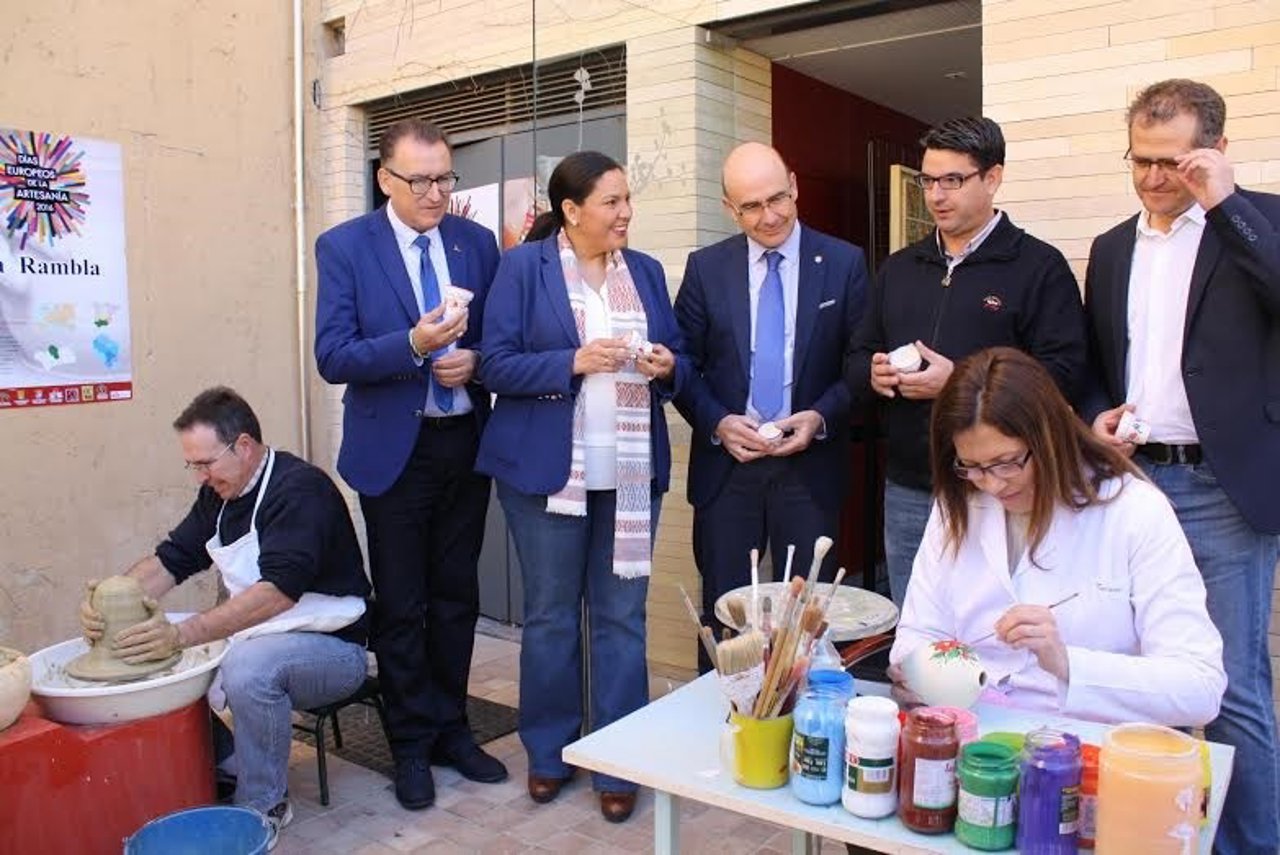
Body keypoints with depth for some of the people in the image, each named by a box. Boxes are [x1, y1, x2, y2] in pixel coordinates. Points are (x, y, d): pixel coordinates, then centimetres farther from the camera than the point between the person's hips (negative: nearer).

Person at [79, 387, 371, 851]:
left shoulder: (300, 488, -21)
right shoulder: (219, 493, 6)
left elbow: (278, 590, -32)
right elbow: (170, 559, 6)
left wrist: (182, 634, -39)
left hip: (331, 646, -8)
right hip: (256, 640, 9)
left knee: (249, 668, -36)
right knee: (156, 657, -2)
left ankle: (264, 805, -13)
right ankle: (222, 766, 9)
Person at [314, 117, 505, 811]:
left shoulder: (477, 243, 4)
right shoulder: (343, 247, -6)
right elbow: (333, 358, -13)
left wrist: (473, 362, -12)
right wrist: (414, 344, -28)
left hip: (466, 442, 4)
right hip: (394, 448, -3)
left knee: (457, 596, 14)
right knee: (401, 605, 7)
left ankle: (451, 728, 31)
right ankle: (412, 745, 25)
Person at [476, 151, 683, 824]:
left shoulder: (646, 271, 12)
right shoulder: (523, 267, -1)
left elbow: (676, 364, 14)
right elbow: (497, 365, -7)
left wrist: (667, 367, -8)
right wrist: (575, 362, -19)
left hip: (631, 472, 3)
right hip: (549, 469, -3)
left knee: (622, 617, 6)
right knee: (550, 615, 8)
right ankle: (549, 753, 26)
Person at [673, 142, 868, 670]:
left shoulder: (844, 263, 1)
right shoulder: (705, 268, 4)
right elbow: (683, 363, 5)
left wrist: (821, 417, -13)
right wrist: (718, 423, -11)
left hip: (811, 466, 0)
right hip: (726, 466, 1)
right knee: (722, 613, 8)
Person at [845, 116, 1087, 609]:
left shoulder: (1038, 267, -3)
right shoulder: (898, 269, 15)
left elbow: (1063, 374, -13)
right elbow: (856, 359, 16)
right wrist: (874, 374, -7)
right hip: (906, 490, 5)